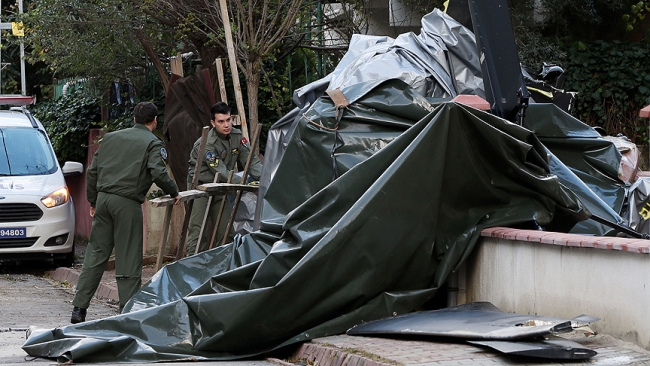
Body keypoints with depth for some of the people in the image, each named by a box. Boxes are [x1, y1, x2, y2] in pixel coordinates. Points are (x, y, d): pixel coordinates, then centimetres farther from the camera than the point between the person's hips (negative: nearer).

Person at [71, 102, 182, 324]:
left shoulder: (111, 138, 17)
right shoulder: (152, 143, -1)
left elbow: (92, 171, 17)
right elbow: (158, 174, -13)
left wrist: (93, 200, 25)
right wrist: (174, 192, 4)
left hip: (103, 198, 5)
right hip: (127, 203, -5)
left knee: (95, 255, 9)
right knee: (128, 260, 0)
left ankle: (79, 309, 8)